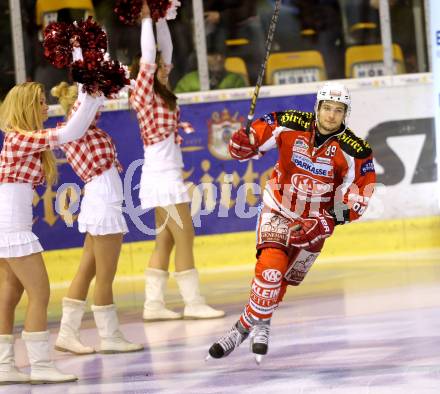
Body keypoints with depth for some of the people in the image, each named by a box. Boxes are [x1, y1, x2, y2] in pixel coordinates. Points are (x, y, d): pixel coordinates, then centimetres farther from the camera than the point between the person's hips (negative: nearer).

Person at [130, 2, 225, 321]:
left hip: (166, 174, 9)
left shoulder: (161, 94, 12)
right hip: (162, 175, -9)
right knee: (184, 238, -7)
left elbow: (165, 52, 15)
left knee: (165, 241, 7)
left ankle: (154, 303, 7)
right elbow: (148, 56, -15)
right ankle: (193, 303, -5)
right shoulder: (145, 95, -8)